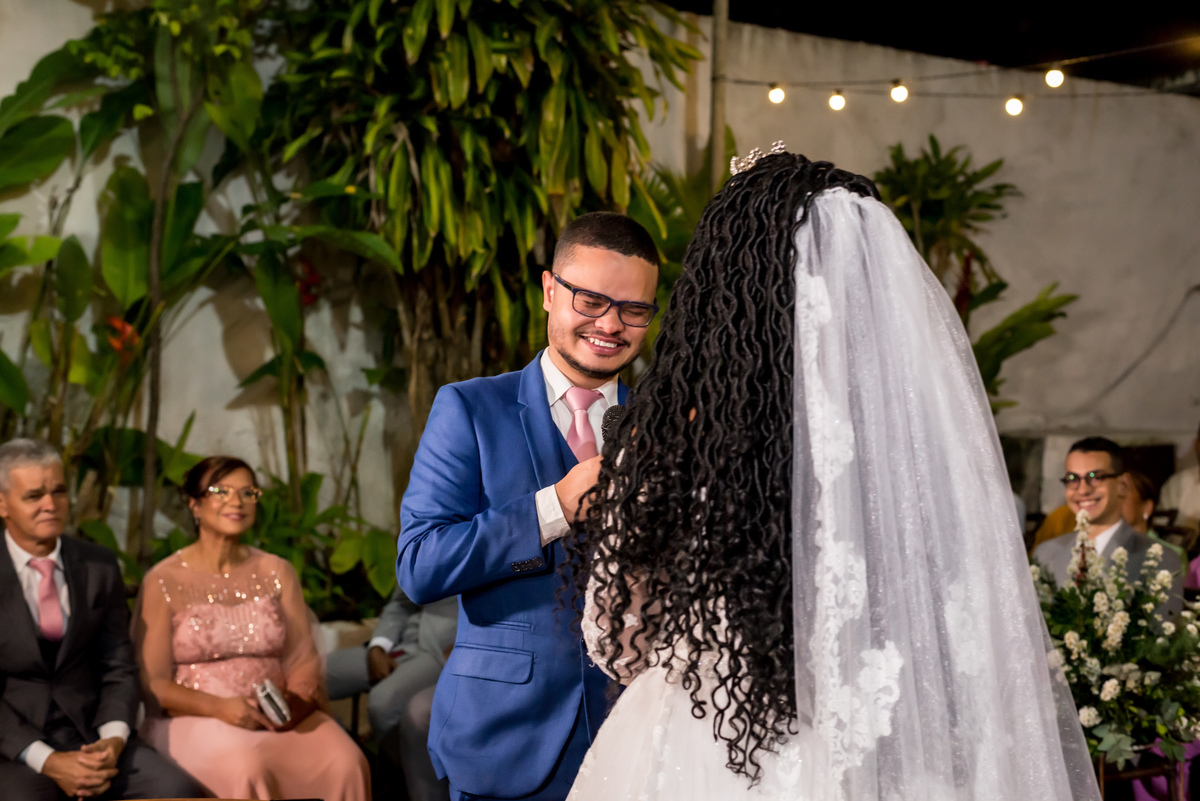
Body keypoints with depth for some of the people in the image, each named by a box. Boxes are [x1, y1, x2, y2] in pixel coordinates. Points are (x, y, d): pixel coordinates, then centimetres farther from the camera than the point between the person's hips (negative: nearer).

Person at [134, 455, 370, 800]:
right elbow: (153, 683, -2)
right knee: (247, 770, -37)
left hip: (279, 717, 3)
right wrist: (219, 707, -19)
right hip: (195, 718, -3)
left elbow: (303, 660, 7)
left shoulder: (277, 572, 13)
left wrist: (296, 701, -16)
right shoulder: (163, 581, 1)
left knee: (346, 762, -28)